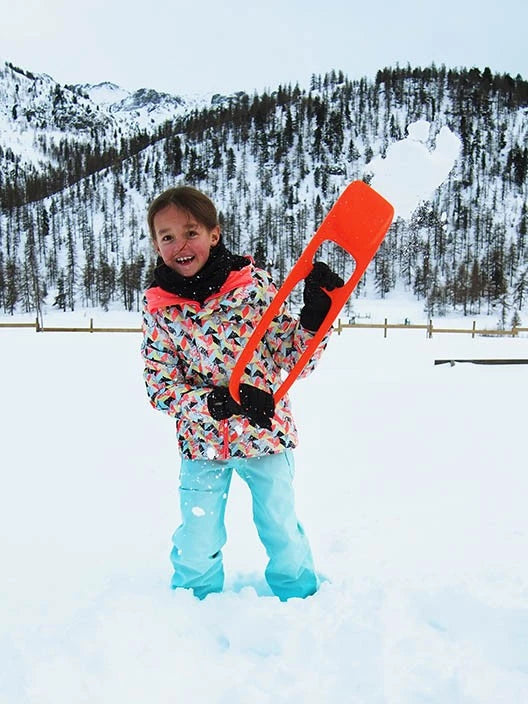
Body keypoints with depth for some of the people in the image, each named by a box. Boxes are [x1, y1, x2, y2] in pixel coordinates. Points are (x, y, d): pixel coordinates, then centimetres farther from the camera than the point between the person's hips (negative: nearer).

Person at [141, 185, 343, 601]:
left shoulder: (254, 283, -10)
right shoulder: (159, 308, -7)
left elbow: (294, 358, -7)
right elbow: (159, 388, -8)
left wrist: (315, 316, -24)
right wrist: (217, 401, -23)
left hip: (267, 433, -1)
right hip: (201, 442, 1)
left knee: (283, 531, 16)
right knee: (197, 547, 13)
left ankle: (302, 603, 42)